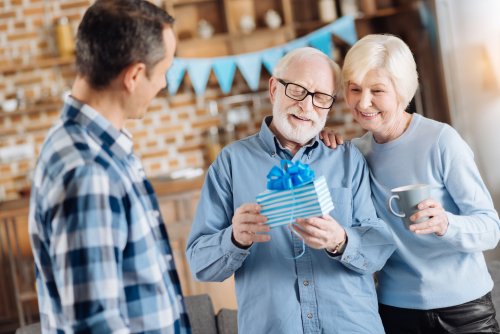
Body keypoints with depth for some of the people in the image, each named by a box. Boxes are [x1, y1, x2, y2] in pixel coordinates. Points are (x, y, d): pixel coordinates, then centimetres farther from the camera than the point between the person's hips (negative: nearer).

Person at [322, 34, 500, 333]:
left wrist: (445, 224, -34)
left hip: (462, 307, -3)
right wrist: (331, 160, -9)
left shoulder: (441, 140, -14)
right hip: (395, 308, 4)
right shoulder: (357, 151, 0)